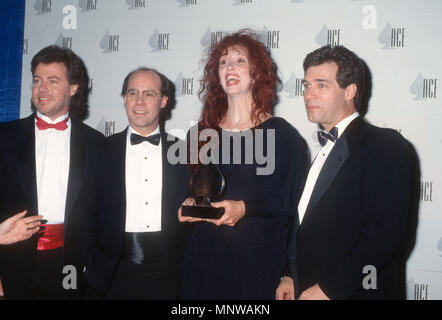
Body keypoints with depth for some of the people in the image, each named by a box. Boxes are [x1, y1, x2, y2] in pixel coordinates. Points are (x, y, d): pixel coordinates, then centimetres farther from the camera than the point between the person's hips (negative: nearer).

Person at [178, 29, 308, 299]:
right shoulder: (201, 134, 11)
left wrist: (244, 208, -20)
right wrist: (189, 205, -3)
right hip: (204, 256, 4)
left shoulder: (282, 135, -3)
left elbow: (289, 204, -6)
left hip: (256, 259, -3)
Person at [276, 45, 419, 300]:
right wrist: (292, 277, 2)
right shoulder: (326, 150, 13)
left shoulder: (387, 147, -12)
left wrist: (328, 289, -21)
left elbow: (386, 231, -22)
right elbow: (308, 226, 12)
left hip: (353, 292, -7)